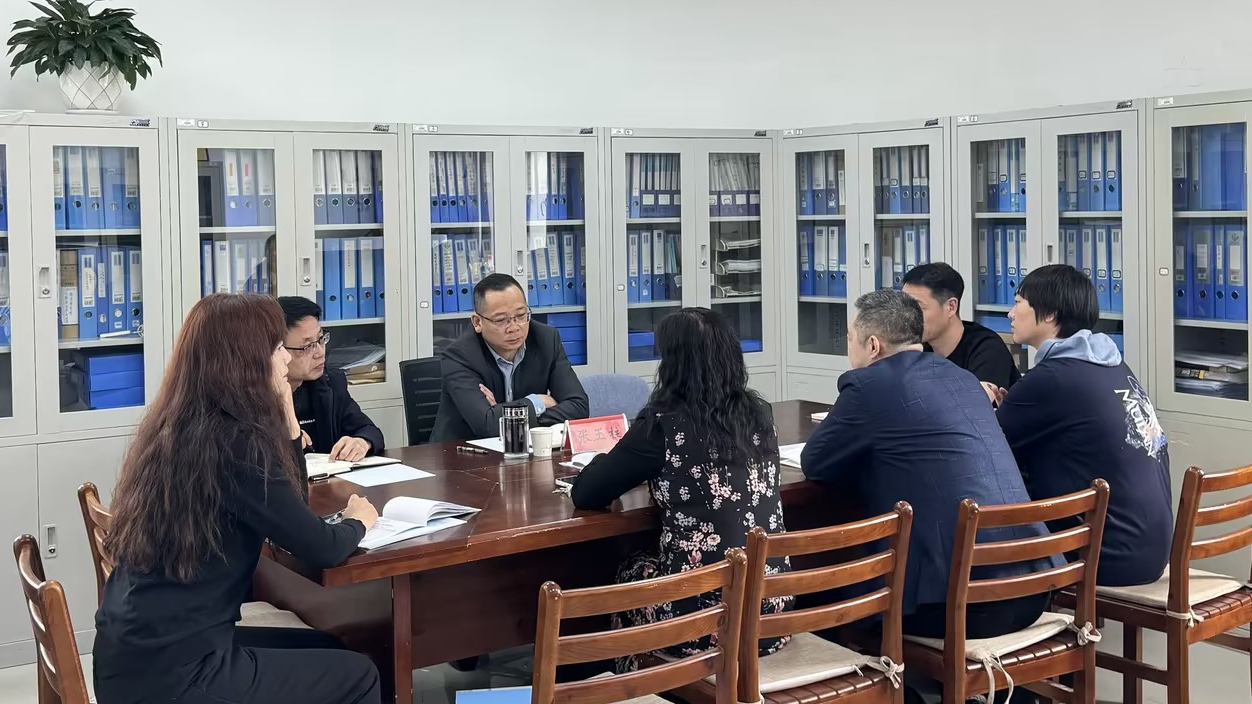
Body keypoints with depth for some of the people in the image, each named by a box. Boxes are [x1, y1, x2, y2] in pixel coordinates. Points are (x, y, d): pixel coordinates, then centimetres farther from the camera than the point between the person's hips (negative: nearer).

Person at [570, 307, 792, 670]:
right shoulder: (758, 413, 3)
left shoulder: (664, 423, -14)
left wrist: (621, 461, 14)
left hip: (706, 622, -5)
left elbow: (584, 494, -5)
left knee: (633, 571, 26)